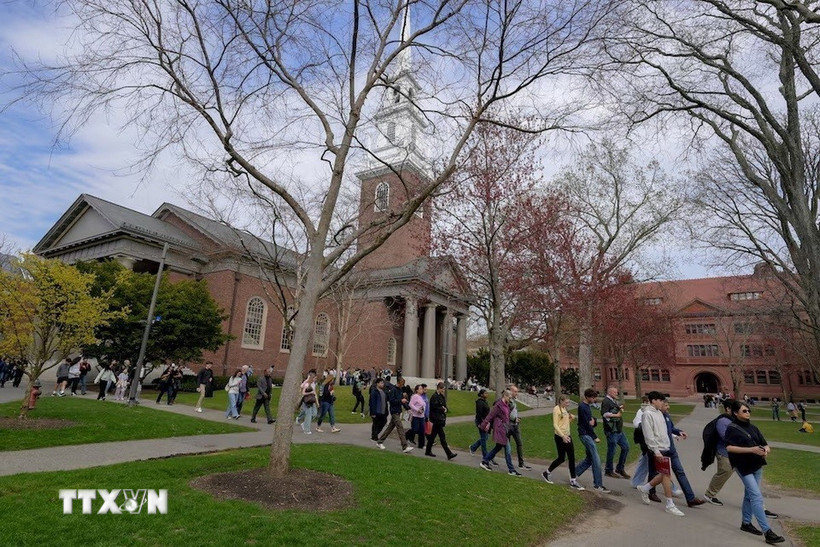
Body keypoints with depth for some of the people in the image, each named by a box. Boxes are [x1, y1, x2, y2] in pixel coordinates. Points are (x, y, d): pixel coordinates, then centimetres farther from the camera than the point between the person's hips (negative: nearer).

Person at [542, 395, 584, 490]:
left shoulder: (565, 409, 12)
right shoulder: (556, 409, -12)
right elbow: (555, 425, -17)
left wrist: (571, 418, 1)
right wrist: (563, 436, -25)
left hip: (567, 436, 8)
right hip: (560, 437, -8)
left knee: (571, 458, 5)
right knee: (561, 458, 0)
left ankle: (573, 481, 12)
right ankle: (547, 473, 20)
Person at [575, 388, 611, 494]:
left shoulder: (588, 406, 14)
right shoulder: (582, 407, -15)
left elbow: (591, 421, 10)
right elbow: (586, 423, -16)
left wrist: (593, 420, -15)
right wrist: (595, 437, -9)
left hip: (588, 435, 9)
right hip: (585, 434, -9)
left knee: (590, 459, 12)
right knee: (596, 460, -7)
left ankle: (574, 474, 22)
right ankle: (598, 486, -3)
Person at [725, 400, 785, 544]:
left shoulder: (753, 428, 10)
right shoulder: (732, 428, -11)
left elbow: (765, 444, 10)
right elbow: (729, 447, -19)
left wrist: (766, 449, -13)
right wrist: (751, 449, -24)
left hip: (757, 465, 7)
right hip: (743, 467, -7)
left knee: (749, 495, 17)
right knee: (757, 497, -10)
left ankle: (746, 523, 30)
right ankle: (767, 532, -6)